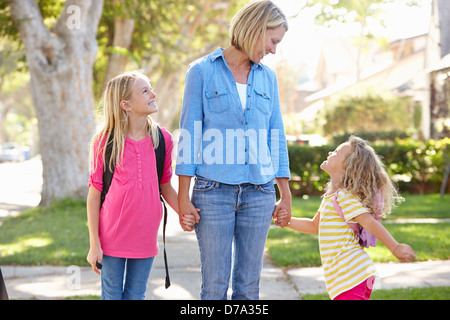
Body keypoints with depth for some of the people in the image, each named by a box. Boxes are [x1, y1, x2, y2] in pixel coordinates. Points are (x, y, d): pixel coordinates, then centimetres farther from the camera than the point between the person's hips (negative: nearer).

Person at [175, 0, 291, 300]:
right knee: (215, 285, -2)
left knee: (249, 285, 7)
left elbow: (276, 136, 15)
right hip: (214, 191, -4)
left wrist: (285, 193, 14)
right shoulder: (202, 71, -1)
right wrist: (183, 196, -5)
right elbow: (190, 134, -2)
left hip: (259, 193, 4)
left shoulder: (267, 77, 12)